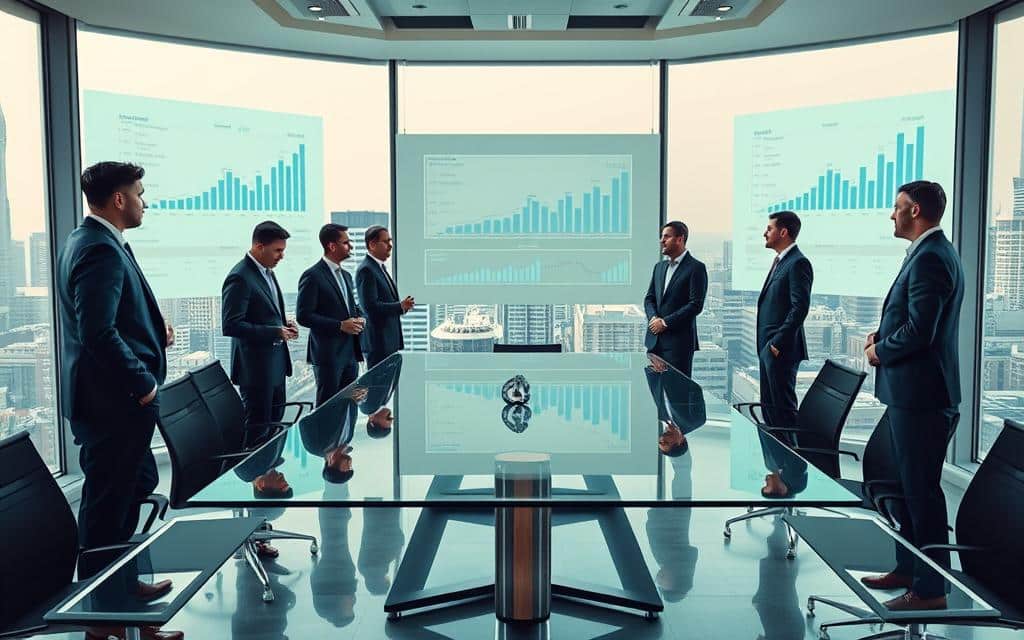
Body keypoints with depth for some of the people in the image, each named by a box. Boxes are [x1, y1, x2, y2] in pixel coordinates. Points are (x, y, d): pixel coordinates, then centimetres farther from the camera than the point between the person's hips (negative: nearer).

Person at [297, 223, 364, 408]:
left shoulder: (345, 276, 16)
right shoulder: (313, 276, -10)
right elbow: (303, 316, -15)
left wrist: (359, 319, 3)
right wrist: (340, 325, -18)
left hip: (350, 353, 8)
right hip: (328, 354, -8)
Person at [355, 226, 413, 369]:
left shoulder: (380, 267, 17)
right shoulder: (366, 270, -14)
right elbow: (371, 307, -21)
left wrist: (402, 305, 4)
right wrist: (400, 306, -20)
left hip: (390, 341, 9)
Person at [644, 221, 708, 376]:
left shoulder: (696, 268, -5)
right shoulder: (659, 266, 17)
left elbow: (696, 305, -12)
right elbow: (649, 298, 17)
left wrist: (665, 322, -13)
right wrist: (653, 318, -4)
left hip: (679, 341, -6)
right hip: (655, 340, 6)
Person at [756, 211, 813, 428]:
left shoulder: (798, 263, -13)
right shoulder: (780, 261, 18)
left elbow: (800, 307, -19)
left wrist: (778, 343, -19)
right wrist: (765, 345, 14)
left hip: (781, 349, -10)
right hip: (768, 347, 10)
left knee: (783, 406, -5)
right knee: (768, 404, 13)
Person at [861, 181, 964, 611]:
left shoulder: (930, 258, -19)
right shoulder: (930, 253, 15)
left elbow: (919, 330, -24)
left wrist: (880, 351, -9)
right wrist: (882, 336, 7)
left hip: (920, 394, -11)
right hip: (911, 392, 11)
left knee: (921, 490, -3)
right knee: (909, 485, 19)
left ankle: (930, 589, 6)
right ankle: (908, 568, 31)